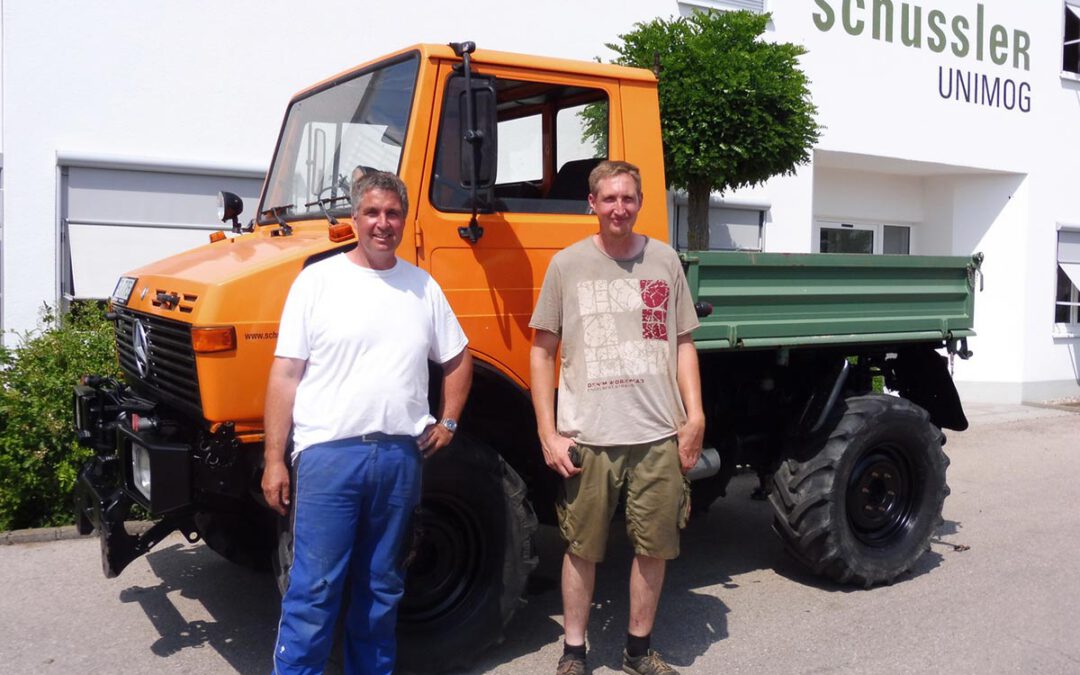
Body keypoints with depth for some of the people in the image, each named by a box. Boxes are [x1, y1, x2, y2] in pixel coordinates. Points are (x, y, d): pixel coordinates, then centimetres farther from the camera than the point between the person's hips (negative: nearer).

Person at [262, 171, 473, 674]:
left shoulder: (423, 287, 10)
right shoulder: (319, 280, -1)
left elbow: (458, 359, 22)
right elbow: (285, 374, -3)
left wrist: (447, 422, 10)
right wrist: (274, 460, -7)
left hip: (400, 456, 4)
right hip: (328, 453, -3)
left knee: (381, 587, 15)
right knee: (314, 590, -2)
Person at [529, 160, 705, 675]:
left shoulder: (664, 261, 8)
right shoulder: (567, 264, 2)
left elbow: (682, 343, 12)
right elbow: (543, 350, 4)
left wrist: (695, 416, 2)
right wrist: (548, 433, -3)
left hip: (659, 435, 2)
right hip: (587, 436, -2)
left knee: (655, 547, 10)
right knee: (582, 548, 7)